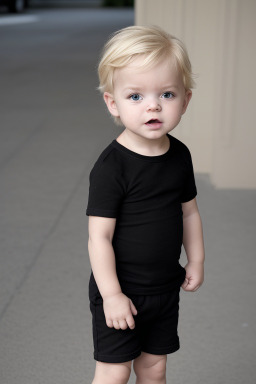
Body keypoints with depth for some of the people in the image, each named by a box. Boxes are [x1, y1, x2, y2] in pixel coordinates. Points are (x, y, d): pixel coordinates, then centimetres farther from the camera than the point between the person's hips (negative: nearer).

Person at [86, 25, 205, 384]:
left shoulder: (179, 155, -2)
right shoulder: (111, 166, -22)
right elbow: (99, 236, -21)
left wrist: (196, 261, 12)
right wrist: (111, 294, -20)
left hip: (165, 288, 5)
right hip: (120, 291, -5)